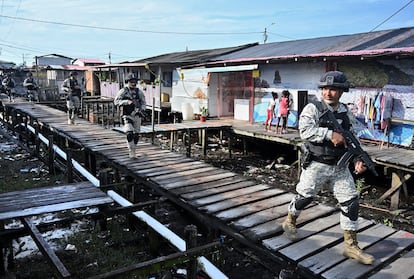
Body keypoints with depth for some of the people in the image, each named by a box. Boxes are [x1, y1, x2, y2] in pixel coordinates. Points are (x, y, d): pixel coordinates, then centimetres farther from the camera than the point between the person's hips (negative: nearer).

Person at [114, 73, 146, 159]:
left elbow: (143, 103, 11)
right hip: (127, 116, -3)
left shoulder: (139, 92, 5)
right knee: (129, 134, -18)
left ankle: (133, 151, 26)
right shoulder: (123, 91, -4)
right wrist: (127, 102, -23)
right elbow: (116, 101, -11)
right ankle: (131, 152, -8)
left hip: (137, 116, 4)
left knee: (136, 135, 8)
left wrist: (141, 109, -9)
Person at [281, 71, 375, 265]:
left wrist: (357, 159, -3)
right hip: (316, 166, -4)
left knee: (351, 202, 2)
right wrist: (331, 134, -29)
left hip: (340, 167, 5)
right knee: (304, 197, 10)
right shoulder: (312, 109, -9)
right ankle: (290, 222, 39)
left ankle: (351, 246, 15)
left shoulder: (347, 114, 7)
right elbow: (305, 131, -24)